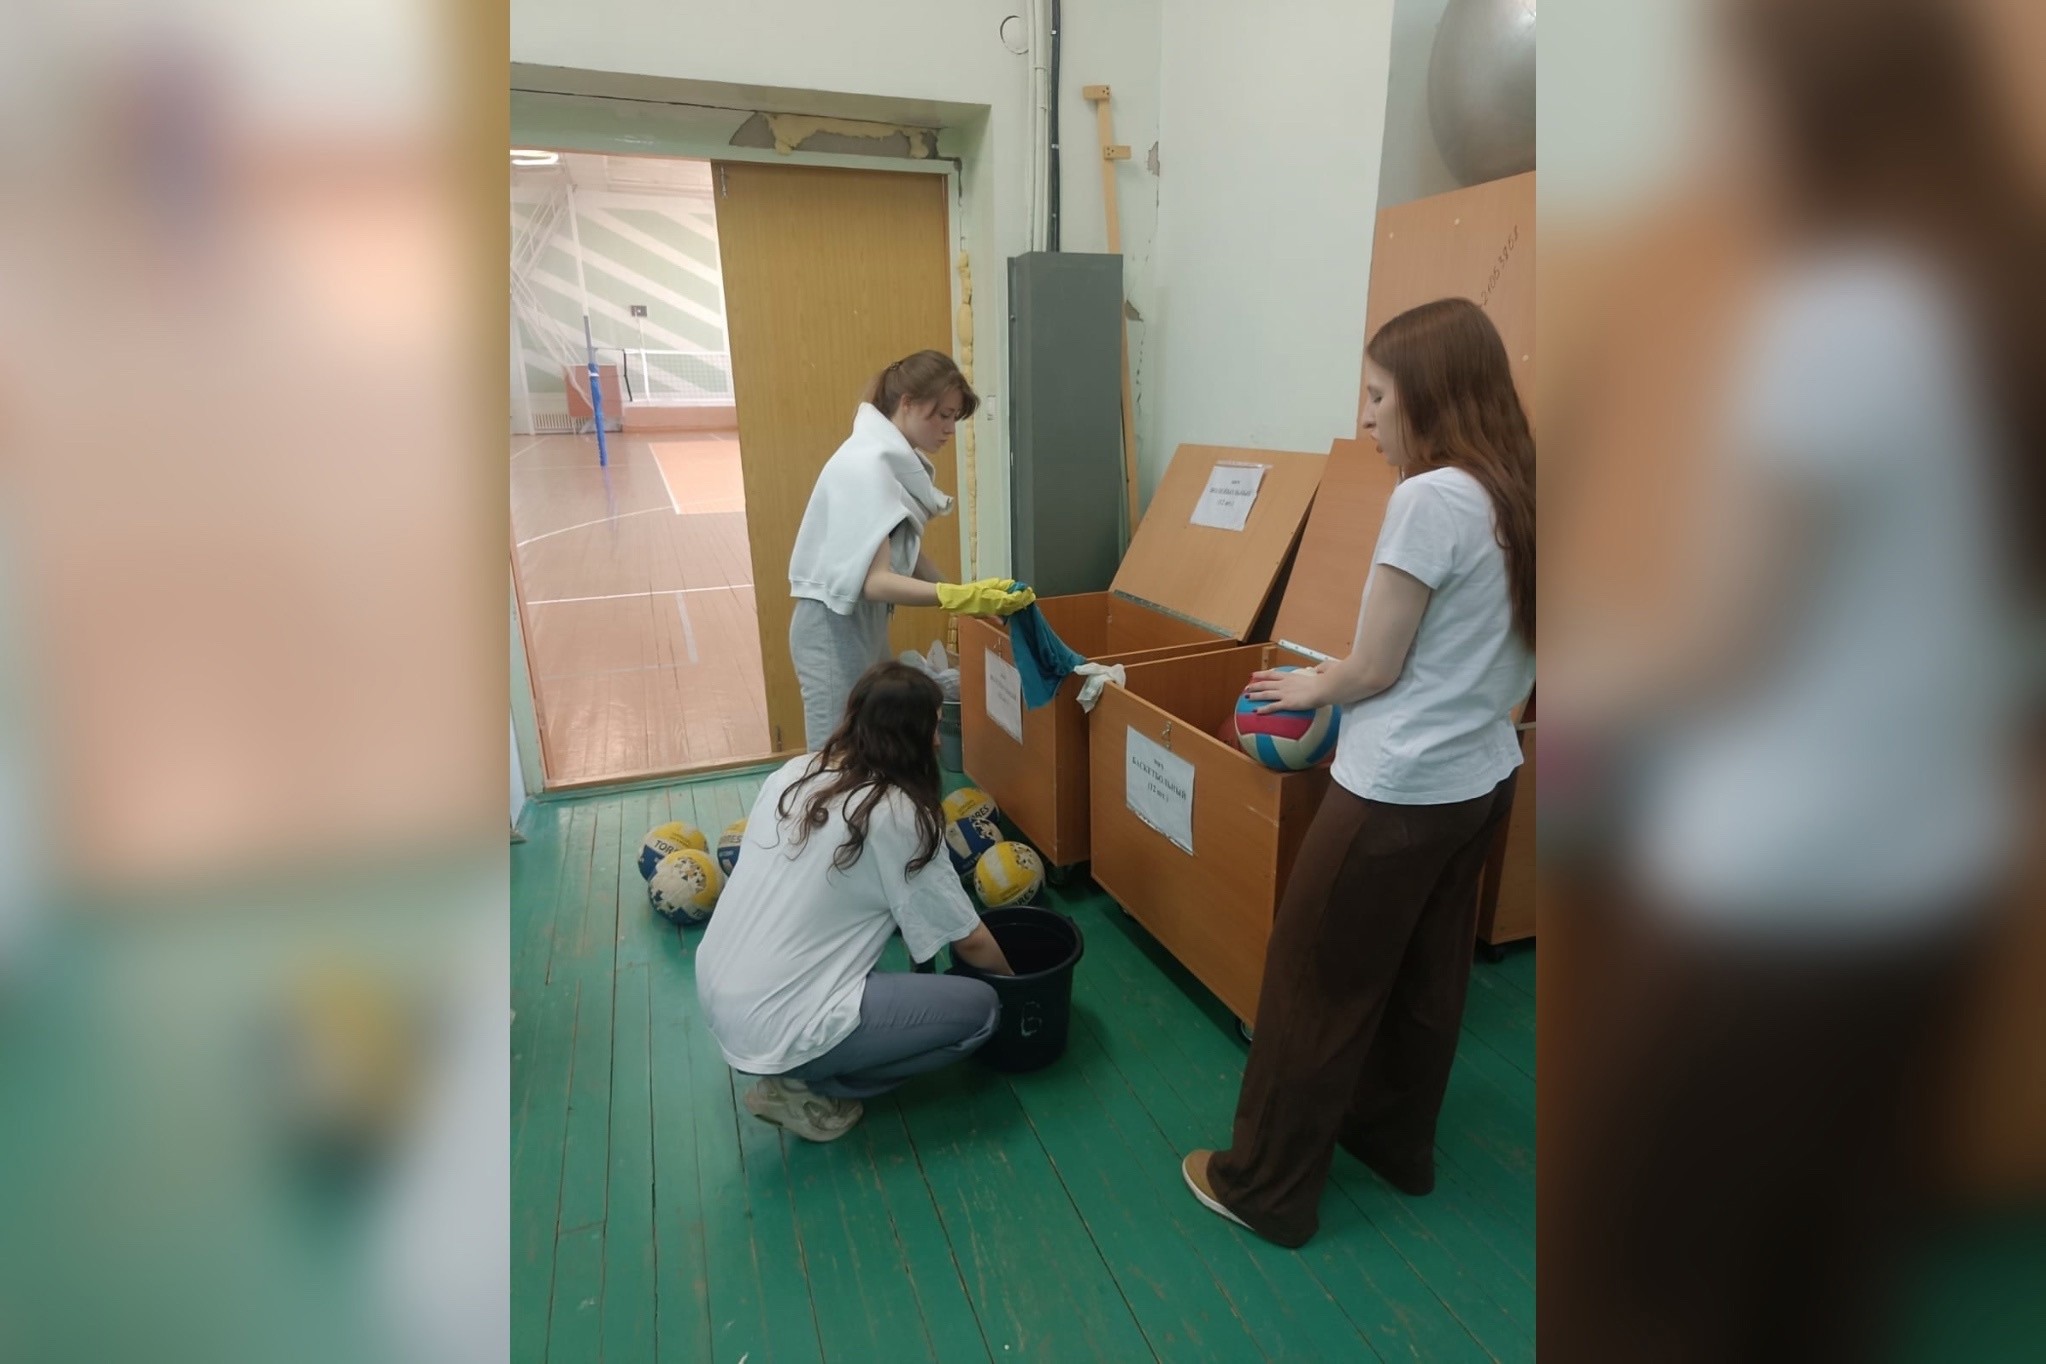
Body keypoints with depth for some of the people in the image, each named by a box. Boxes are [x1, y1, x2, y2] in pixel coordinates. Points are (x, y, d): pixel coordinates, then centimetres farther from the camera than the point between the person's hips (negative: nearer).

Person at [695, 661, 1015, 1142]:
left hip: (715, 997, 8)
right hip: (775, 1028, -8)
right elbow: (969, 942, -5)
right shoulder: (897, 815, -15)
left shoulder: (792, 774, 3)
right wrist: (1013, 977, 16)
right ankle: (808, 1089, 3)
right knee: (980, 1008, 0)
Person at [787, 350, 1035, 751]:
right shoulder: (867, 464, -22)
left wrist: (961, 598, 1)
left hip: (865, 623, 9)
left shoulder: (895, 458, 7)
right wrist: (963, 597, -37)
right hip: (835, 628, -9)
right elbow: (874, 580, -28)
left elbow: (906, 554, 8)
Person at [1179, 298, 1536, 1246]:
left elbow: (1374, 670, -17)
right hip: (1484, 777, 9)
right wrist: (1336, 683, 14)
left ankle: (1265, 1187, 22)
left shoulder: (1430, 498, -20)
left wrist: (1309, 687, 4)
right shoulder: (1518, 496, 6)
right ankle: (1398, 1142, 43)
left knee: (1316, 983, 5)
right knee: (1425, 975, 22)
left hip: (1400, 793, -9)